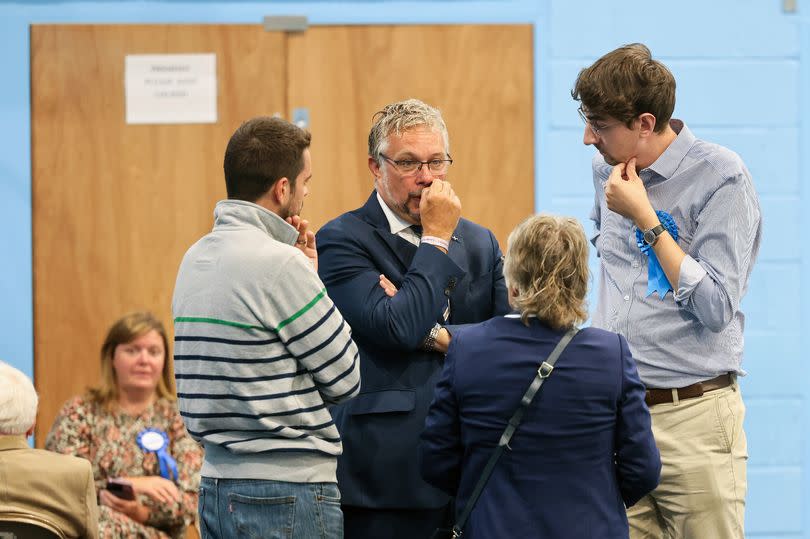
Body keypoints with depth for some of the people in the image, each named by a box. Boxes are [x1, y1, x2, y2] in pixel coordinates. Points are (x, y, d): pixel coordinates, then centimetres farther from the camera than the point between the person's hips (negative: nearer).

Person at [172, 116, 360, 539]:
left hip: (216, 483, 9)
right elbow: (347, 378, -9)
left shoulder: (195, 260, 11)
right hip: (289, 489, -9)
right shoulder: (279, 264, -16)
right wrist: (310, 276, 1)